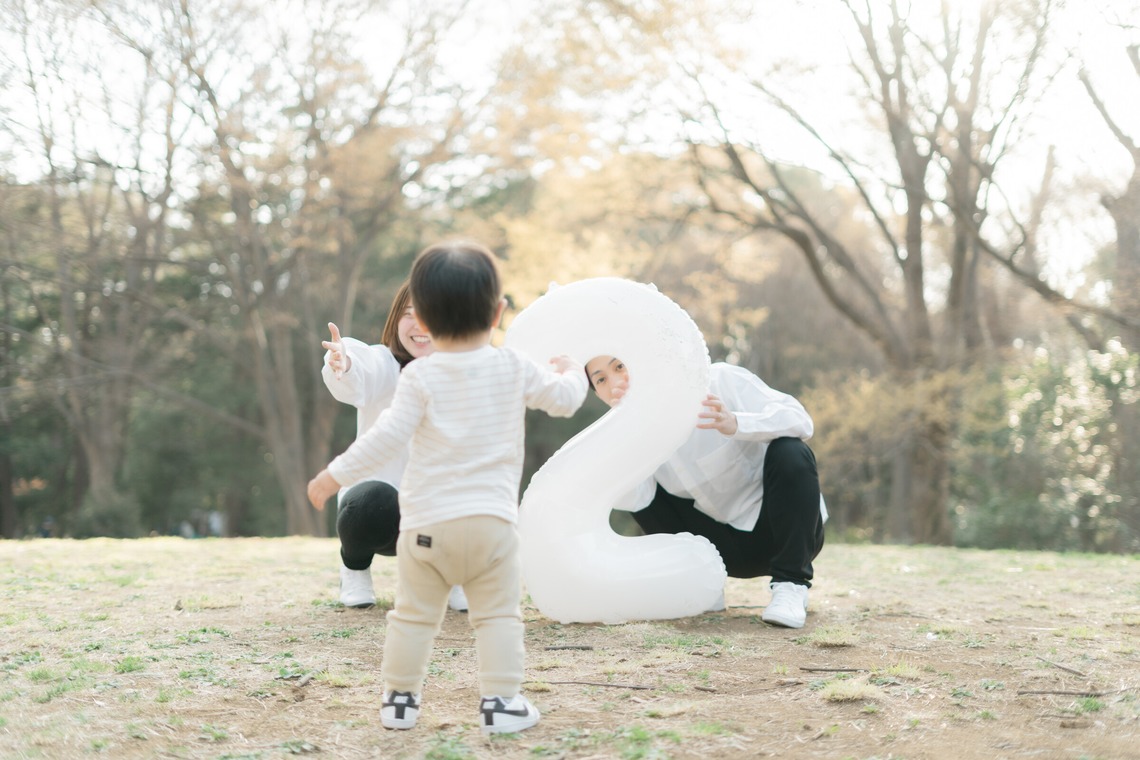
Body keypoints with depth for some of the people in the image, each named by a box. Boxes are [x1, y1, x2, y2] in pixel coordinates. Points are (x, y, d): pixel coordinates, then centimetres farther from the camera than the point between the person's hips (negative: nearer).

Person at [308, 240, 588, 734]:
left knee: (413, 615, 13)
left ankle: (399, 698, 20)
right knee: (499, 615, 8)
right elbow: (564, 399, 11)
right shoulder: (514, 368, 2)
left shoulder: (420, 377, -4)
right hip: (491, 518, 0)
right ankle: (500, 701, 2)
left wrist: (336, 475, -5)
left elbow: (388, 436, -11)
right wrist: (571, 372, 34)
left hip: (426, 523, 0)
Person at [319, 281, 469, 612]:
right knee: (371, 504, -37)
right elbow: (357, 383, -37)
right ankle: (354, 568, 0)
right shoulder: (383, 363, -12)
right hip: (381, 503, -3)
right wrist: (341, 365, -60)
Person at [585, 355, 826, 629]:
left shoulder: (715, 381, -18)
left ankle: (790, 586, -20)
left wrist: (735, 424, -43)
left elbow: (799, 419, -26)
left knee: (789, 452, -32)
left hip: (786, 532, -4)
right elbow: (633, 501, -20)